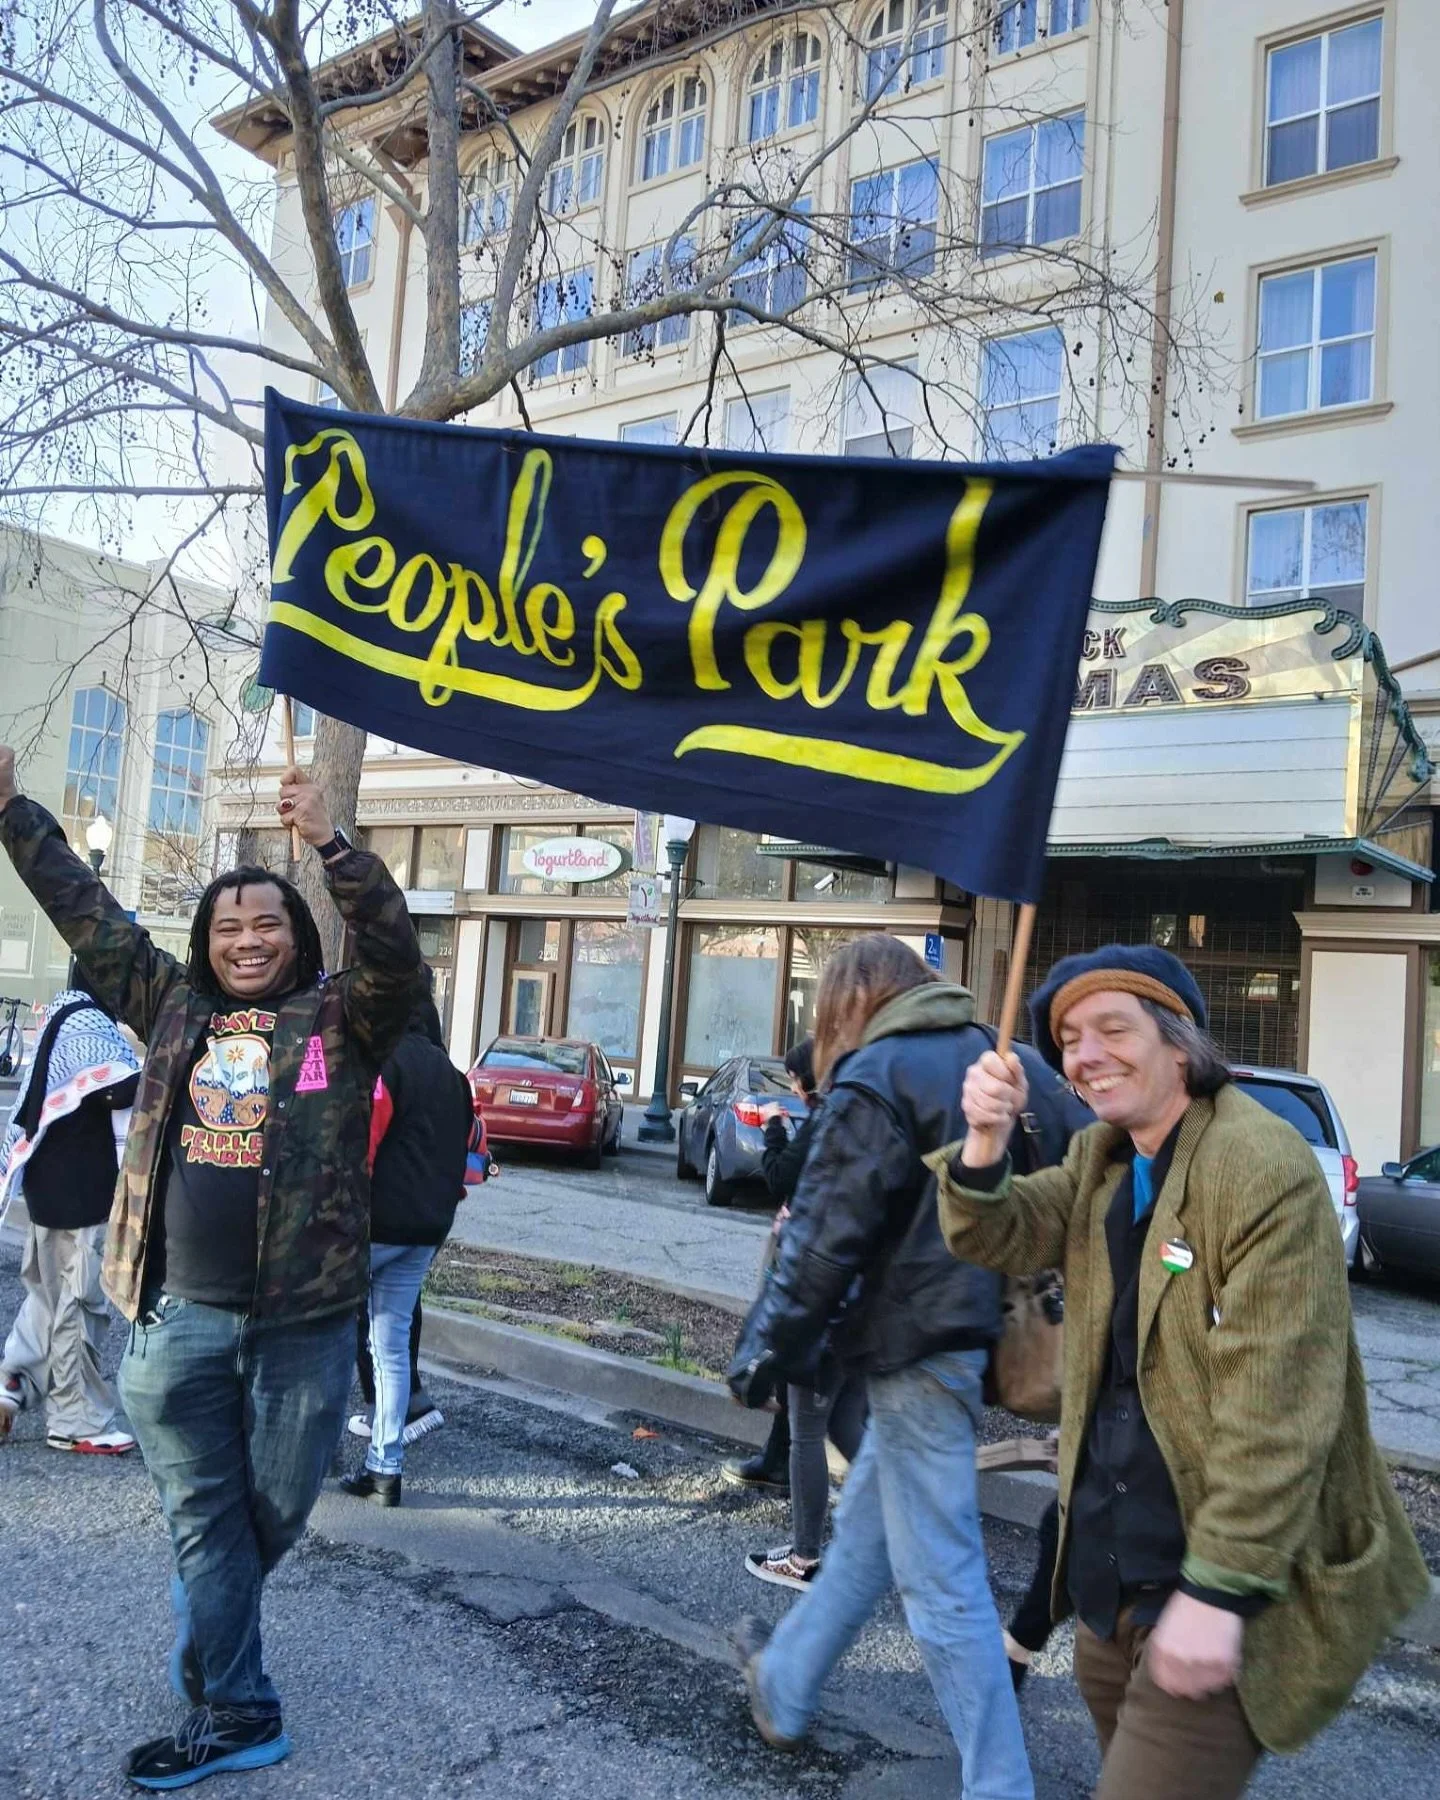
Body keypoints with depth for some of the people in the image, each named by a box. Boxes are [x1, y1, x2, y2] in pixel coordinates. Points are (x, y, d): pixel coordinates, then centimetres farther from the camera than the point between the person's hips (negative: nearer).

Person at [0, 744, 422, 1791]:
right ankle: (236, 1715, 28)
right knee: (203, 1515, 12)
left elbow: (396, 950, -19)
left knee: (275, 1510, 13)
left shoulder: (342, 1020, -1)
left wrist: (329, 842, -31)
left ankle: (205, 1643, 44)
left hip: (303, 1319, -2)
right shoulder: (175, 1008, 9)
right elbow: (88, 914, 13)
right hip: (180, 1314, 2)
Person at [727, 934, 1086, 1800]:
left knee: (942, 1579, 2)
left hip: (919, 1345, -9)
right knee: (867, 1526, 23)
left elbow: (826, 1236, -15)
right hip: (987, 1332, 9)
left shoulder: (876, 1076, -12)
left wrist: (766, 1351, -6)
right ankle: (785, 1684, 40)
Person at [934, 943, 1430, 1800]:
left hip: (1224, 1573, -8)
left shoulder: (1266, 1167, -21)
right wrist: (986, 1141, -20)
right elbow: (999, 1240, -1)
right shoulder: (1100, 1158, 7)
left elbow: (1278, 1407, -23)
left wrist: (1219, 1587, -24)